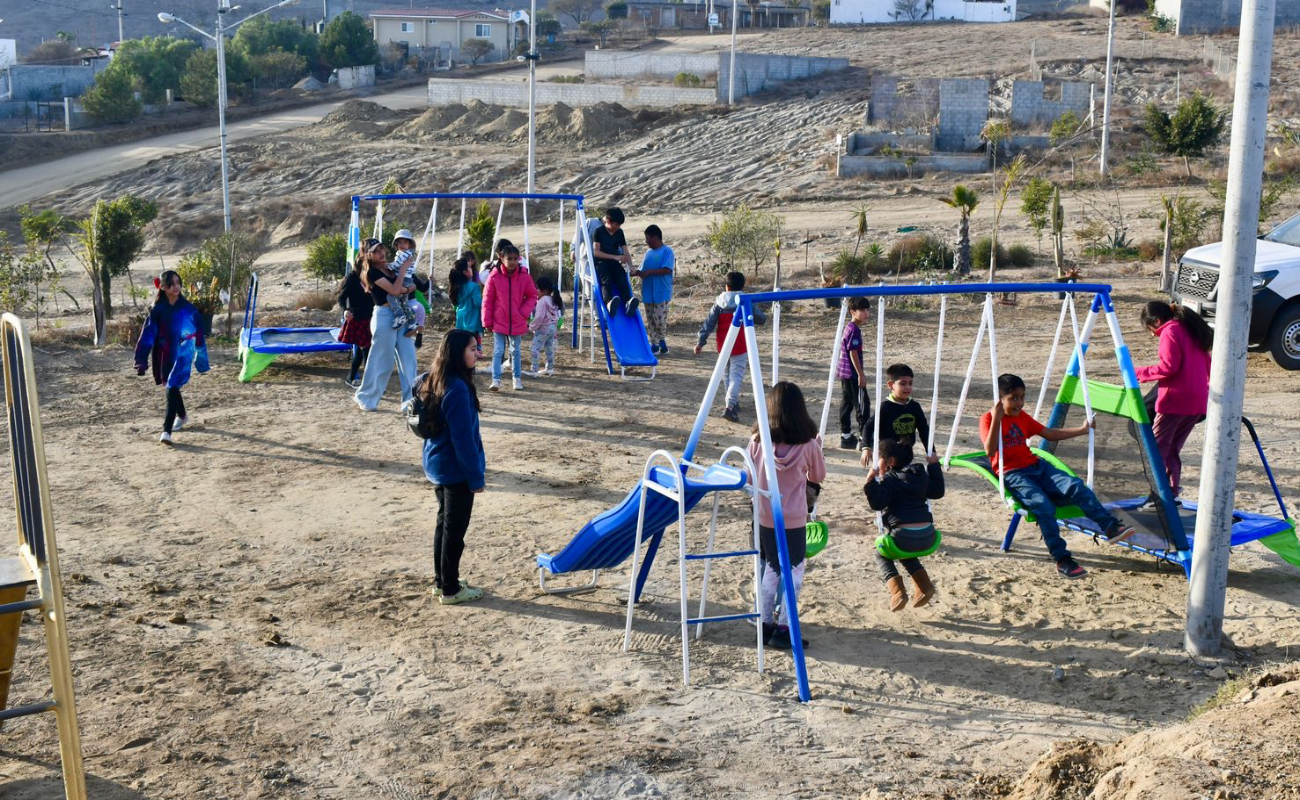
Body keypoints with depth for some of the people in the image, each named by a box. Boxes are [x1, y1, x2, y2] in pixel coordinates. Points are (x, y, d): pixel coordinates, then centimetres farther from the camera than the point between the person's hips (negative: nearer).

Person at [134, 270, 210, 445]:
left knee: (172, 388, -13)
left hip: (182, 353, -3)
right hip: (164, 354, 3)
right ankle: (182, 415, 45)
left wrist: (201, 360, 5)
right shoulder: (157, 309, -2)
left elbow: (198, 334, 2)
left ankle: (167, 430, -14)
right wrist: (141, 360, -7)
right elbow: (148, 335, -3)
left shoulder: (188, 308, -5)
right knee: (171, 386, 18)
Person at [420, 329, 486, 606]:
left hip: (437, 466, 9)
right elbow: (463, 438, -23)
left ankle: (441, 581, 28)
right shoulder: (458, 389, -24)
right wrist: (476, 477, -16)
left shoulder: (433, 382, 5)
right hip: (456, 470, -9)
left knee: (444, 522, 19)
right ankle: (450, 590, 12)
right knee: (455, 529, 2)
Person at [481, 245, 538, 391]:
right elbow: (487, 300, -4)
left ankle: (517, 379, 26)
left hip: (517, 322, 2)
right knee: (498, 351, -5)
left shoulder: (524, 277, -6)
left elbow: (532, 296, 6)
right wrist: (487, 321, -4)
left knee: (516, 351, 14)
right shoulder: (494, 277, -10)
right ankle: (496, 380, -5)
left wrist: (524, 313, -6)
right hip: (499, 323, -2)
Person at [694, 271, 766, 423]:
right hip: (740, 346, -3)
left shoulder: (719, 302, 1)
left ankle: (733, 403, 29)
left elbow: (709, 323, -3)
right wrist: (757, 311, 25)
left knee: (728, 374, 21)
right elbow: (761, 319, 4)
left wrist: (701, 341, -2)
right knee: (737, 376, -7)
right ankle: (730, 406, -24)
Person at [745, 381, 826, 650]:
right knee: (794, 571, 8)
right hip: (795, 519, -3)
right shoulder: (808, 443, -13)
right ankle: (784, 630, 7)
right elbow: (818, 476, 4)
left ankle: (766, 625, 22)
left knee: (770, 570, 17)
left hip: (764, 517, 3)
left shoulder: (757, 441, -9)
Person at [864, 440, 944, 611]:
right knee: (906, 553, 38)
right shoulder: (920, 474, 16)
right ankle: (925, 586, 17)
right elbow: (937, 491, 27)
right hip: (929, 539, 7)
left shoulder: (889, 479, -4)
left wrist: (871, 481, -16)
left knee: (881, 553, 24)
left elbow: (877, 504, -15)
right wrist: (934, 467, 31)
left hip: (904, 538, -7)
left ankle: (897, 592, 2)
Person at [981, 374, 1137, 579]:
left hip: (1036, 466, 7)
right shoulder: (988, 419, -3)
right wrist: (996, 420, -28)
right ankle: (1062, 560, -27)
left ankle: (1110, 526, -25)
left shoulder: (1022, 416, 18)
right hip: (1012, 474, -7)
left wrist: (1082, 430, 17)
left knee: (1075, 486, -20)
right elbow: (990, 451, -19)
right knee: (1043, 505, -31)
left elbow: (1050, 434, 23)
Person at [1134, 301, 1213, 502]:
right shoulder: (1192, 330, 20)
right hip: (1199, 402, 9)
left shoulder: (1169, 332, -8)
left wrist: (1141, 373, -9)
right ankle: (1172, 492, 11)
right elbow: (1207, 366, 22)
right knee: (1173, 450, 13)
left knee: (1157, 448, -5)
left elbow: (1168, 366, -18)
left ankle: (1157, 496, -10)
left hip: (1175, 401, -9)